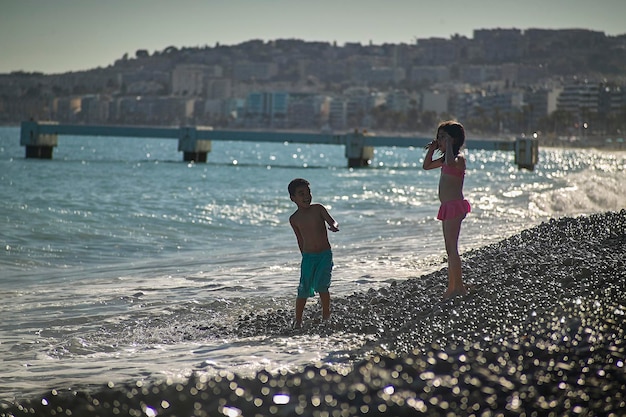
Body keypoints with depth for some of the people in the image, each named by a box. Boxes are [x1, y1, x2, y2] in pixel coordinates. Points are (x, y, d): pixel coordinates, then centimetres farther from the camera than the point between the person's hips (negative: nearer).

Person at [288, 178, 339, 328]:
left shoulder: (318, 209, -3)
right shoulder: (294, 219, 2)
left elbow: (333, 222, -9)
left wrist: (334, 226, -32)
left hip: (325, 254, -1)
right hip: (308, 256, 2)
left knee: (321, 285, -15)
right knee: (304, 289, -1)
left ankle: (326, 316, 2)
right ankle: (298, 320, 13)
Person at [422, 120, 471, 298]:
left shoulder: (459, 158, -12)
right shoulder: (445, 159, 17)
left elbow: (451, 163, -36)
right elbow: (427, 166, 27)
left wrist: (448, 144, -22)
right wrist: (432, 149, 13)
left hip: (455, 205, -10)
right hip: (448, 207, 10)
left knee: (452, 247, -13)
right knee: (450, 248, 12)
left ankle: (452, 287, -15)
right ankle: (459, 285, 17)